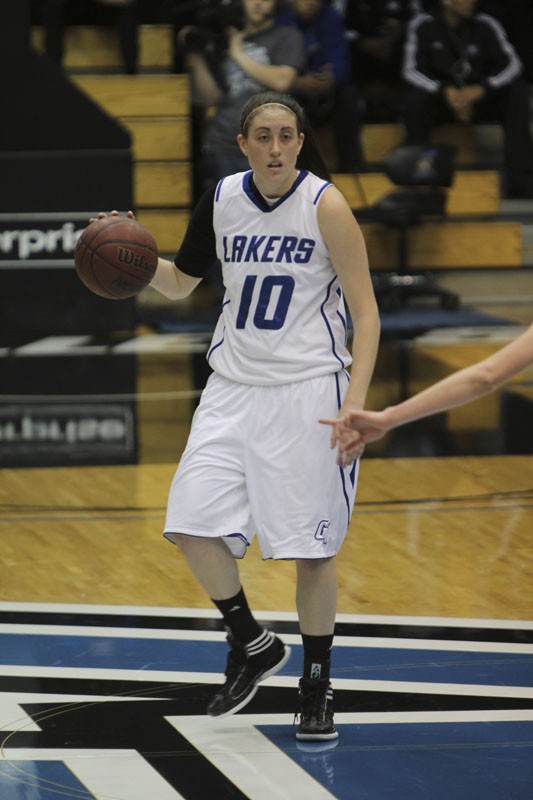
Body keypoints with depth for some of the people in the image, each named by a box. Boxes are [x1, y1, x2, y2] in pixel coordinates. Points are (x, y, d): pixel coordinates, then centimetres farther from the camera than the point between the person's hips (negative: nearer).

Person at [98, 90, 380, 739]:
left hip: (307, 387, -5)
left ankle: (316, 685, 14)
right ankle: (250, 645, 19)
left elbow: (365, 311, -10)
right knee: (191, 524, -4)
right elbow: (180, 283, 16)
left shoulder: (325, 205, -11)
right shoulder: (222, 199, 2)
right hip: (234, 385, 5)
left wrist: (356, 400, -19)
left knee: (310, 546, -3)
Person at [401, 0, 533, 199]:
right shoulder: (423, 25, -9)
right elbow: (411, 70, -15)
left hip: (479, 99, 2)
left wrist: (479, 90, -30)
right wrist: (446, 92, -33)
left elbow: (512, 63, -11)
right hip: (440, 100, -2)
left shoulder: (485, 24, -5)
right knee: (415, 98, -33)